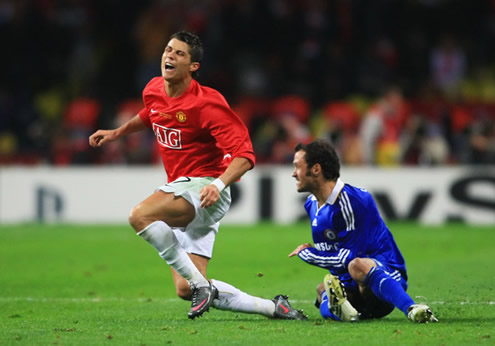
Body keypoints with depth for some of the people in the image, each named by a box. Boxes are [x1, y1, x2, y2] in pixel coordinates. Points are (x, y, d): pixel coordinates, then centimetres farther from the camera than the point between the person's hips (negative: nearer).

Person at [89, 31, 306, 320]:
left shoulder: (207, 103, -17)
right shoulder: (153, 90, 4)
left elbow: (245, 156, -22)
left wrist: (219, 184, -37)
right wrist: (116, 133, 26)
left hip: (204, 191, -8)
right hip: (179, 188, 8)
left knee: (140, 216, -33)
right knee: (186, 290, 0)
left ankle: (200, 284, -23)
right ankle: (273, 307, 11)